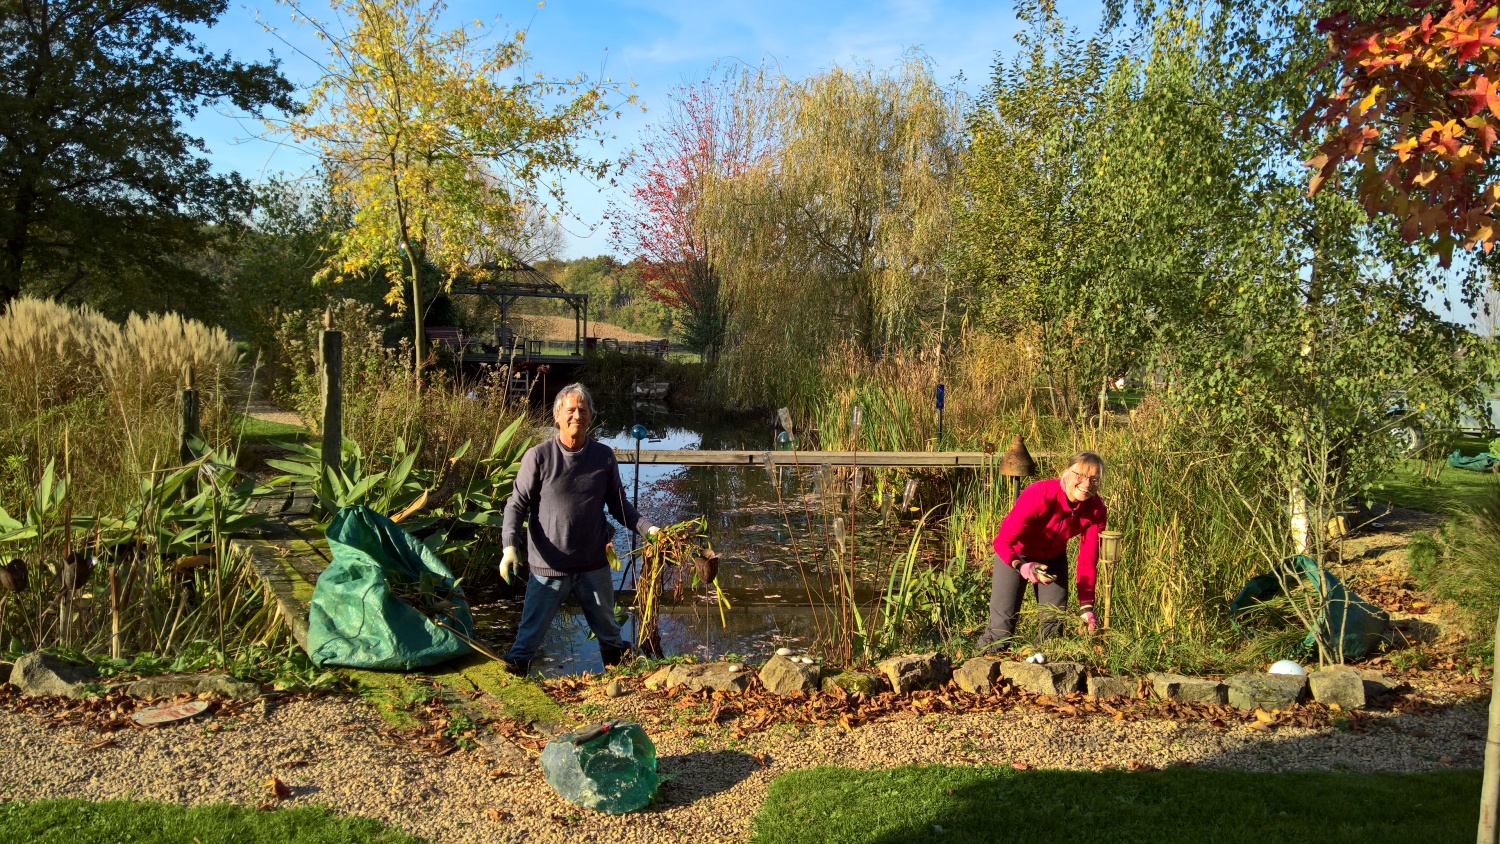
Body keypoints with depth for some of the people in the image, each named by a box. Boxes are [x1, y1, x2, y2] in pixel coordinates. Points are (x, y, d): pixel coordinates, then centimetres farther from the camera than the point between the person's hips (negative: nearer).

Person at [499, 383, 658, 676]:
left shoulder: (604, 456, -1)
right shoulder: (538, 456, -10)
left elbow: (619, 504, 7)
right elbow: (517, 504, -7)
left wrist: (647, 528, -6)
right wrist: (509, 545, -20)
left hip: (594, 565, 4)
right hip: (548, 566, -3)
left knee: (608, 630, 21)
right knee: (530, 633, 1)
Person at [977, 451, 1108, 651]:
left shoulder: (1096, 511, -20)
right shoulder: (1039, 495, -35)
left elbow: (1087, 561, -17)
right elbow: (1002, 542, -36)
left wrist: (1086, 607, -26)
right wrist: (1022, 567, -56)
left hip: (1053, 557, 5)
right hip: (1016, 555, -4)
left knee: (1054, 623, 2)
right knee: (1002, 627, -11)